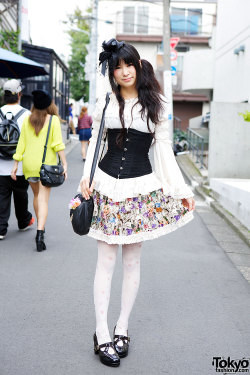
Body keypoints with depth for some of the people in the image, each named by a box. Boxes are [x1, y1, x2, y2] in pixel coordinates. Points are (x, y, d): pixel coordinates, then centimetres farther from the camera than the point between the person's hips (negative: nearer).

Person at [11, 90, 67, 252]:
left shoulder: (27, 120, 4)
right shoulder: (53, 120, -5)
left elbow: (21, 143, 4)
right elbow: (58, 144, -11)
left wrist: (16, 164, 8)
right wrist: (64, 163, -8)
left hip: (29, 163, 3)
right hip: (47, 165, -3)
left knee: (37, 195, 21)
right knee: (44, 199, -4)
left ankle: (41, 228, 34)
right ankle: (40, 232, -18)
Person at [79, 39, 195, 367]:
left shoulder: (157, 105, 4)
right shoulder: (105, 104, 6)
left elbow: (164, 149, 4)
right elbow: (95, 141, 11)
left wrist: (182, 189, 0)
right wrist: (86, 175, -4)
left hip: (141, 186, 0)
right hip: (107, 183, 0)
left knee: (132, 261, 7)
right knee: (106, 260, 1)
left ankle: (122, 328, 21)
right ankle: (102, 334, 8)